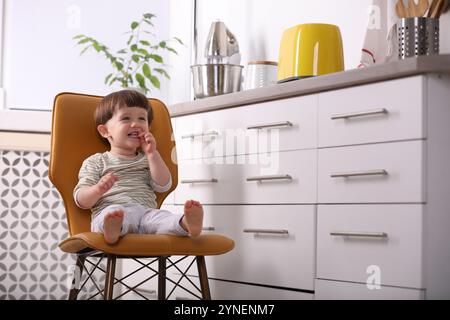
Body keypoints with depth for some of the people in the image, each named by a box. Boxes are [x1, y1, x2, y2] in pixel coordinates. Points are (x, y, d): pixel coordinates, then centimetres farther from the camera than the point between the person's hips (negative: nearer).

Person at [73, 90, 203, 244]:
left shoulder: (147, 159, 30)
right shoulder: (95, 162, 19)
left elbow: (163, 186, 12)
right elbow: (81, 200, 8)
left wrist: (152, 153, 7)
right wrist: (98, 189, -15)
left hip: (145, 212, 3)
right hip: (108, 212, -2)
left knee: (163, 217, -31)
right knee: (113, 211, -38)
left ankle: (186, 224, -62)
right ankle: (112, 229, -71)